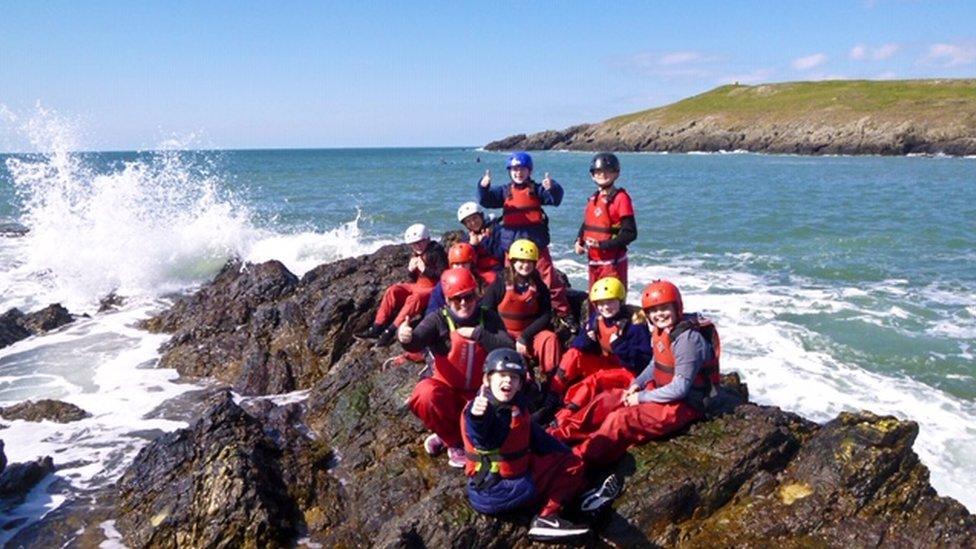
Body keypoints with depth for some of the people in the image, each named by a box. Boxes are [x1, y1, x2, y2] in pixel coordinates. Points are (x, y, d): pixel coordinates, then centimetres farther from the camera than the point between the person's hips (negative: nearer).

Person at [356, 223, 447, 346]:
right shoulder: (415, 254, 13)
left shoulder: (437, 252, -10)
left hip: (433, 289, -8)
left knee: (413, 299, -36)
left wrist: (425, 269, -21)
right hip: (418, 286, 8)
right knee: (393, 291, -10)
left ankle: (391, 331, -37)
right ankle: (377, 328, -15)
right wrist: (410, 269, -2)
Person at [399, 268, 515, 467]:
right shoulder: (439, 320, -11)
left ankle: (447, 434, 6)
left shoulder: (488, 319, -4)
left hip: (479, 393, 2)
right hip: (447, 390, -2)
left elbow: (508, 349, -18)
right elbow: (416, 342, -31)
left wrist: (477, 334, -26)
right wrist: (406, 338, -54)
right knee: (426, 394, -35)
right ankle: (455, 443, -6)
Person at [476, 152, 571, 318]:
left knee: (551, 281, -3)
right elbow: (485, 200, -3)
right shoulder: (505, 191, 8)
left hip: (536, 244, -2)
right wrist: (484, 186, -24)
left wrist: (552, 187, -34)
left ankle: (564, 315, 8)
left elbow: (555, 199, -11)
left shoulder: (536, 190, 2)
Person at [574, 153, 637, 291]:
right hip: (593, 261, 8)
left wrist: (603, 245, -21)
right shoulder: (593, 199, 11)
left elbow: (630, 233, -15)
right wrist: (579, 241, 4)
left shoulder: (621, 198, -12)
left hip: (612, 262, -8)